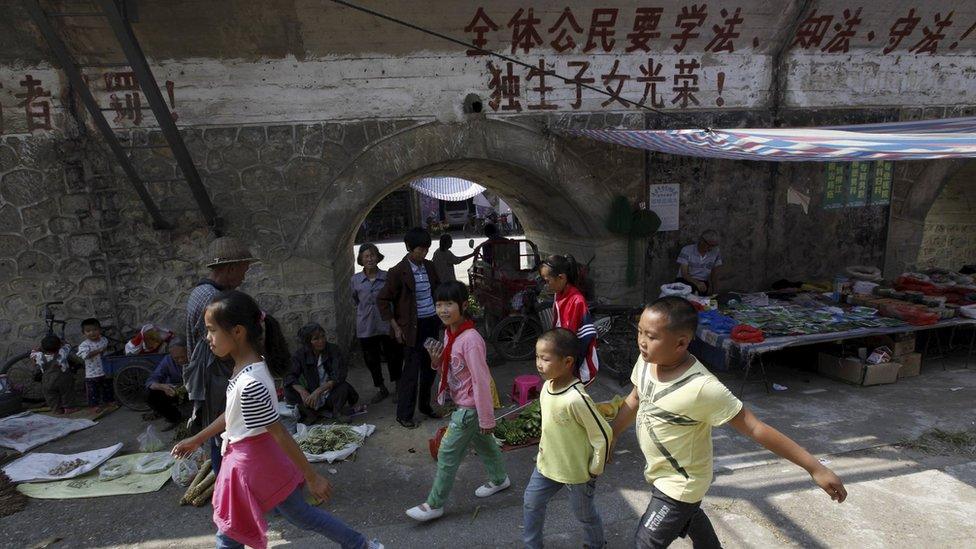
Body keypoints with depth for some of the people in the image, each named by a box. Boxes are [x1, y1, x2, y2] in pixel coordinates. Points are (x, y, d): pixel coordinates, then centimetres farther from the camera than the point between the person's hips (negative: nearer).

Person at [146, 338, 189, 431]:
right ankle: (175, 418, 4)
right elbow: (150, 382, -17)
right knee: (151, 397, -19)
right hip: (174, 393, 3)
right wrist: (162, 386, -41)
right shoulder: (168, 360, -14)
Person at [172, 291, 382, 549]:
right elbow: (234, 413, 13)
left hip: (250, 464, -9)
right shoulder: (253, 365, -1)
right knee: (301, 514, 22)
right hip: (263, 459, 9)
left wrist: (312, 477, -19)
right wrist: (196, 440, 21)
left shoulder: (249, 382, -31)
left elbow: (280, 433, -26)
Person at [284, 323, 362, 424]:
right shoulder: (300, 354, -6)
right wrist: (303, 392, -32)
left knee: (343, 386, -33)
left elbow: (338, 376, -24)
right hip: (313, 396, 2)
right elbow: (290, 376, -13)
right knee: (289, 391, -20)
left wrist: (318, 391, -36)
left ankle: (337, 411, -4)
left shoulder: (333, 349, -13)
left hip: (331, 395, -1)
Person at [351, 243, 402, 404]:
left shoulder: (387, 277, -5)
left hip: (387, 325, -2)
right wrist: (365, 312, 13)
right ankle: (381, 389, 31)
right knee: (371, 360, 12)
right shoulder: (355, 280, -1)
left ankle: (397, 387, 26)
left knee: (393, 357, 5)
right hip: (366, 328, 2)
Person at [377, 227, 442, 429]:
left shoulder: (429, 267, 7)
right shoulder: (399, 272, -12)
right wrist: (396, 327, -10)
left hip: (432, 323, 6)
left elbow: (439, 289, 23)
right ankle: (403, 415, 9)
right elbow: (382, 300, -8)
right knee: (412, 369, -3)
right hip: (414, 327, -6)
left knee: (429, 367, 14)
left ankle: (425, 405, 30)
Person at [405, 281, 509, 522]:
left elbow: (481, 380, -24)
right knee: (482, 442, 25)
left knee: (448, 453, -1)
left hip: (470, 406, -9)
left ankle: (435, 505, 13)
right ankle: (499, 479, 45)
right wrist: (437, 362, -11)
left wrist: (486, 418, -20)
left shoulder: (470, 339, -27)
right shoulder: (449, 333, 1)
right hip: (463, 402, 9)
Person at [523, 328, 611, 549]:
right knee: (531, 504, 19)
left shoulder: (576, 398, -34)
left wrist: (595, 470, -14)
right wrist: (544, 446, 14)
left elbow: (602, 435, -25)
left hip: (576, 471, -7)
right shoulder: (547, 386, -8)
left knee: (584, 514, 18)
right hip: (547, 463, 7)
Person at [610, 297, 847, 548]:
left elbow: (755, 428, -30)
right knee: (688, 516, 31)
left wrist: (815, 467, -28)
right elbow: (635, 399, 3)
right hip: (658, 470, 6)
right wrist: (610, 436, 11)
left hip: (680, 483, -6)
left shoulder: (702, 388, -36)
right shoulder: (646, 361, -16)